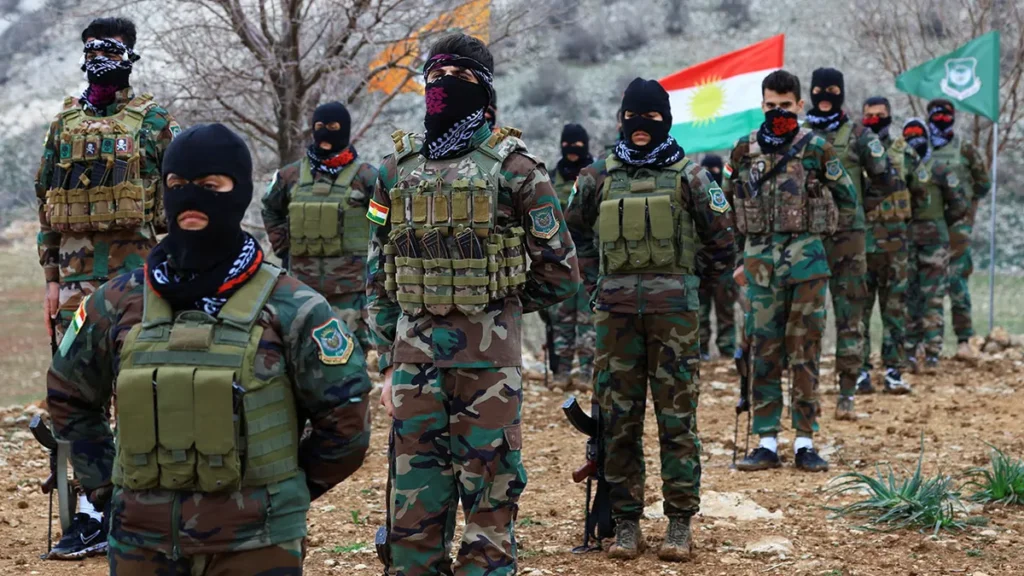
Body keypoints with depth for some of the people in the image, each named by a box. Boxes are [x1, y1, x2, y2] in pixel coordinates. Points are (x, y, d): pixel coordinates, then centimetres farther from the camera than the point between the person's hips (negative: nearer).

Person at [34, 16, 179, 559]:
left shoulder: (154, 122, 2)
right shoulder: (64, 124, 14)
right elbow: (47, 208, 15)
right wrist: (51, 280, 9)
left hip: (136, 269, -4)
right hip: (76, 271, 4)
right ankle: (89, 518, 6)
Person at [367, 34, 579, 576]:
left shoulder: (512, 166, -1)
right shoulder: (397, 168, 11)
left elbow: (559, 272, 2)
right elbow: (379, 276, 14)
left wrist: (496, 303, 9)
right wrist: (388, 362, 10)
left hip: (488, 355, -4)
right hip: (415, 354, 4)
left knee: (489, 496, 2)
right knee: (414, 499, 8)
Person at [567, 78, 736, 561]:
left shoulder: (689, 176, 2)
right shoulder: (599, 176, 8)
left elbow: (721, 241, 8)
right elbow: (575, 230, 23)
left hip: (673, 308, -2)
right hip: (616, 308, 2)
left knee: (677, 417, 0)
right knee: (619, 418, 4)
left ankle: (680, 524, 7)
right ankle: (625, 522, 12)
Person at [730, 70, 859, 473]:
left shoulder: (816, 149, -1)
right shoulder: (745, 151, 8)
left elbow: (847, 201, 9)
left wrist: (817, 232, 10)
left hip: (806, 258, -2)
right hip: (760, 259, 2)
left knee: (805, 350, 1)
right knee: (763, 351, 3)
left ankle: (805, 441, 7)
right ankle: (767, 442, 8)